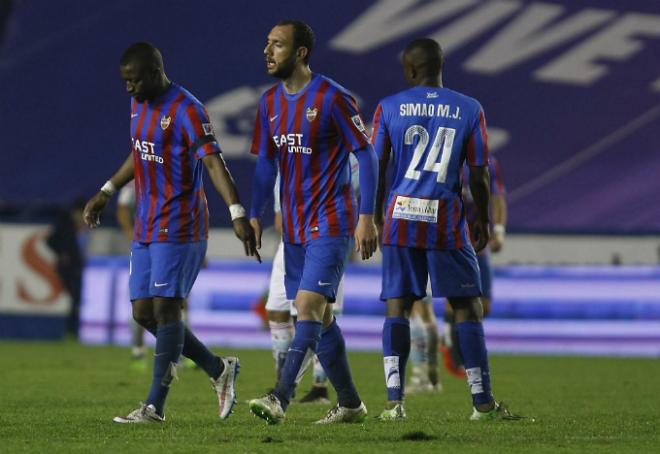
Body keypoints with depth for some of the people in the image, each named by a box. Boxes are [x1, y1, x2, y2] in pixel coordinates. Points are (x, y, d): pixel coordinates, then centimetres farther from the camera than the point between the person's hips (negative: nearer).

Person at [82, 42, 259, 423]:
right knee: (144, 312, 5)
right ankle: (219, 369, 17)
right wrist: (106, 193, 30)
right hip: (147, 228, 9)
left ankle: (155, 406, -6)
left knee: (165, 308, -10)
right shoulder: (139, 105, 11)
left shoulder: (186, 110, -15)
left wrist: (238, 213, -32)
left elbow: (213, 161, -23)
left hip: (179, 227, -9)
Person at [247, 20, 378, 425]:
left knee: (309, 306, -17)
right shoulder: (270, 102, 9)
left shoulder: (332, 98, -12)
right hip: (294, 228, 8)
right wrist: (255, 216, 8)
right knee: (321, 317, 11)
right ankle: (350, 404, 20)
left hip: (330, 224, -8)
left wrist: (367, 217, -14)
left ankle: (281, 399, -25)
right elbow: (266, 164, 16)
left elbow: (366, 155, -10)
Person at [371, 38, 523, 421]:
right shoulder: (469, 110, 1)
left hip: (401, 218, 1)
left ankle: (395, 401, -6)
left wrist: (376, 217, 14)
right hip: (446, 220, -1)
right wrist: (483, 221, 13)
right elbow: (479, 174, 1)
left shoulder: (389, 108, 1)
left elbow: (376, 169, 2)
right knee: (468, 307, 6)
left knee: (398, 306, 4)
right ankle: (483, 402, 5)